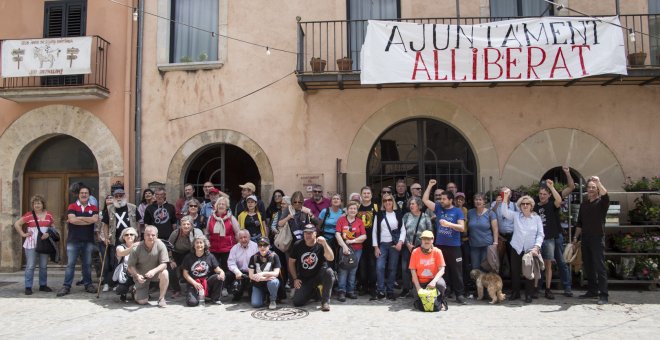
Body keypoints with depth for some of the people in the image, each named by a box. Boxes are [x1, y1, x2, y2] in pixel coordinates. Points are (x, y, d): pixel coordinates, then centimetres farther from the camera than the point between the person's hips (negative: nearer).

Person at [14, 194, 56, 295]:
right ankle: (28, 287, 4)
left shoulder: (48, 215, 7)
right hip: (31, 245, -3)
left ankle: (43, 285, 20)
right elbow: (17, 224, 2)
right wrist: (23, 234, -6)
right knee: (30, 266, -3)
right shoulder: (28, 215, -2)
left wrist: (48, 233, -6)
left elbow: (53, 227, 13)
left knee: (44, 266, 10)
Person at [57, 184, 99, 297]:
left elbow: (95, 219, -12)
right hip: (73, 240, -2)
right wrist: (88, 220, -9)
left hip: (88, 240, 2)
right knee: (70, 264, 0)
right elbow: (72, 219, -14)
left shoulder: (93, 208, 8)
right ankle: (66, 286, 4)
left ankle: (88, 285, 16)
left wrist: (78, 218, -11)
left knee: (87, 264, 9)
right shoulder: (72, 206, 3)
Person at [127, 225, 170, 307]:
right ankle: (137, 292, 28)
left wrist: (154, 271, -39)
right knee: (142, 301, -10)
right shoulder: (136, 249, -19)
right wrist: (137, 275, -31)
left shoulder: (160, 245, -19)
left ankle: (161, 298, -12)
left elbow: (164, 264, -20)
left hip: (155, 273, 0)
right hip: (141, 276, 0)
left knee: (165, 273, -34)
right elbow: (130, 266, -12)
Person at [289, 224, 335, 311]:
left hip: (319, 275, -2)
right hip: (304, 279, 3)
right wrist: (295, 279, -1)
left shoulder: (320, 245, -12)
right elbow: (291, 262, 5)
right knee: (297, 302, -12)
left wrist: (324, 244, -41)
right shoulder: (298, 245, -3)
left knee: (329, 272, -35)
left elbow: (331, 258, -28)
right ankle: (314, 292, 22)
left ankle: (325, 301, -19)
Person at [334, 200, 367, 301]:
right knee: (343, 270, -9)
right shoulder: (341, 220, 3)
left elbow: (364, 236, 0)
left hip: (357, 249, 3)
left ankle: (350, 291, 16)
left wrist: (352, 241, -10)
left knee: (353, 270, 7)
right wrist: (344, 246, -16)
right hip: (344, 248, -2)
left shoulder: (359, 222, 8)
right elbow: (337, 234, -6)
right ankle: (341, 291, -4)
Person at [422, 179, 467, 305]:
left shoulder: (458, 211, -3)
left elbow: (462, 228, -11)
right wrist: (430, 186, 0)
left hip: (453, 246, -3)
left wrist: (449, 224, -24)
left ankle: (459, 294, 10)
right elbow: (425, 200, 5)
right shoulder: (438, 208, 7)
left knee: (456, 271, 2)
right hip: (439, 245, 3)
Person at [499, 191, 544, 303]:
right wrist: (505, 197, -17)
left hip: (531, 250, -1)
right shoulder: (516, 216, 5)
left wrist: (536, 247, -13)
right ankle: (515, 293, 22)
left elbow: (540, 234, -1)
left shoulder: (537, 218, 3)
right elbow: (504, 211, -8)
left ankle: (529, 295, 17)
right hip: (516, 248, 1)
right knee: (515, 271, 7)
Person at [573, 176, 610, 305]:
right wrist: (576, 237, 12)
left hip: (597, 238, -6)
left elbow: (605, 195, -27)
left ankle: (603, 295, -6)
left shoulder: (601, 203, -1)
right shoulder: (584, 204, 14)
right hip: (585, 239, 6)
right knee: (588, 267, 9)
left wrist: (598, 182, -38)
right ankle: (592, 291, 19)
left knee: (600, 267, -7)